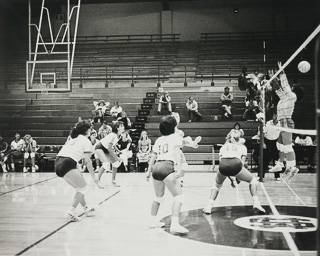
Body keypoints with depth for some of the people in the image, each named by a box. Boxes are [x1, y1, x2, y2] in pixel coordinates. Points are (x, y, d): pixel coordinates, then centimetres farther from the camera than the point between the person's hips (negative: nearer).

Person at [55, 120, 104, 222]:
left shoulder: (71, 137, 23)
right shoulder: (86, 141, 2)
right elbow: (87, 162, -2)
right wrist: (95, 179, 0)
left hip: (58, 162, 8)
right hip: (67, 164, -8)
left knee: (79, 187, 22)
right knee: (83, 188, 4)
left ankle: (86, 208, 33)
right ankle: (70, 212, -4)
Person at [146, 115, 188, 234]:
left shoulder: (159, 140, 22)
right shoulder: (175, 137, 8)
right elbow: (177, 153, -7)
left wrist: (149, 171, 28)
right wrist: (179, 169, -15)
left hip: (156, 167, 6)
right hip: (167, 167, -6)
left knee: (159, 196, 24)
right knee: (178, 196, -5)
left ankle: (153, 221, 28)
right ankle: (174, 224, -19)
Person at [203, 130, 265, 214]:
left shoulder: (224, 146, 36)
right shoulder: (242, 146, 32)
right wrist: (238, 176, 31)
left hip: (223, 165, 2)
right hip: (235, 164, -2)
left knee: (217, 184, 31)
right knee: (252, 180, 25)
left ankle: (209, 206, 14)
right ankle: (256, 203, 9)